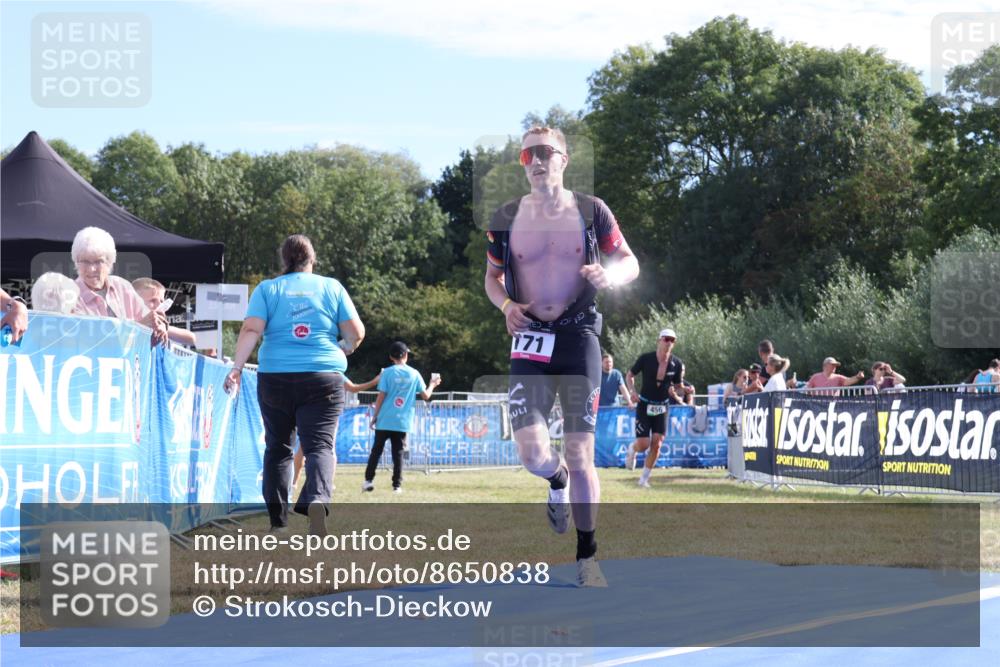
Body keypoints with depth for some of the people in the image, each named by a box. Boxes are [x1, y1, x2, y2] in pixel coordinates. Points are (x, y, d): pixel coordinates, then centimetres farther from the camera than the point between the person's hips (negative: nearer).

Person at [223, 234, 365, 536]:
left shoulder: (267, 289, 6)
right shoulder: (332, 287, 7)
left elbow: (251, 330, -7)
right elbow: (356, 333, 5)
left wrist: (237, 368, -11)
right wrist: (342, 350, 24)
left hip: (275, 377, 1)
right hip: (324, 377, -1)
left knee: (278, 447, 14)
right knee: (320, 445, -4)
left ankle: (278, 518, 15)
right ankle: (317, 499, -32)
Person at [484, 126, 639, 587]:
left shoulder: (591, 211, 2)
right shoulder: (506, 219, 6)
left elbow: (630, 263, 8)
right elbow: (493, 276, 17)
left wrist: (611, 275, -15)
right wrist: (506, 304, -5)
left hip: (579, 337, -1)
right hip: (530, 341, 1)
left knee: (580, 454, -2)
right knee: (533, 455, -12)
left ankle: (586, 557, 9)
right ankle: (558, 481, 27)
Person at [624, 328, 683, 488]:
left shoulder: (677, 363, -4)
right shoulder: (646, 359, -11)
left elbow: (677, 386, 8)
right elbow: (629, 375, 2)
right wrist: (633, 391, -14)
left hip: (661, 407, 2)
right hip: (644, 406, -2)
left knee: (656, 444, -6)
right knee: (643, 444, -8)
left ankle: (644, 478, 9)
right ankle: (632, 449, 31)